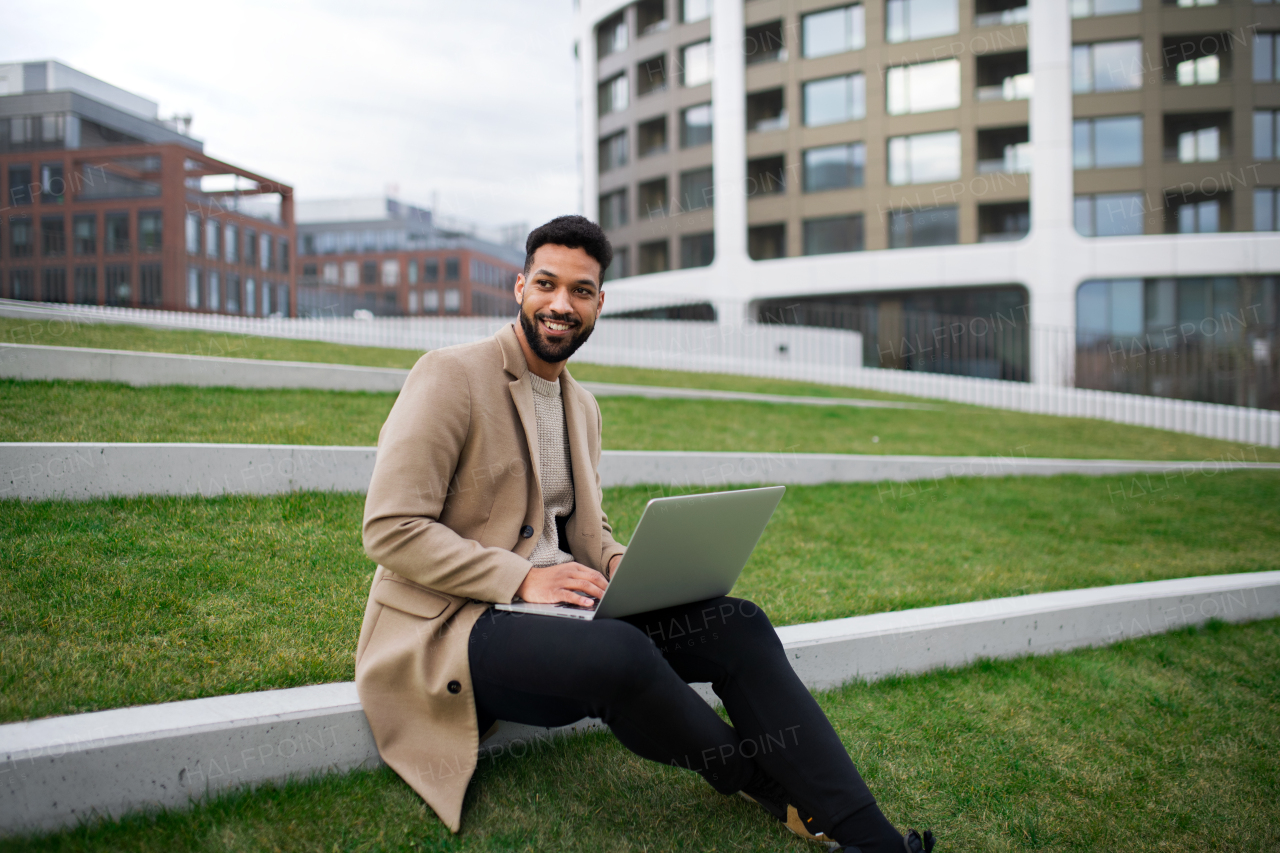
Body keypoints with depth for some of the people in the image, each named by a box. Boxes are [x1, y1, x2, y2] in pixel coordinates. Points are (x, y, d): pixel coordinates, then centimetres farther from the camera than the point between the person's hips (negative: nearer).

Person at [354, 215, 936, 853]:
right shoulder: (450, 377, -9)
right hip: (452, 627, -7)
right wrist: (523, 578, -22)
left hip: (559, 608, 7)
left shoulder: (582, 406, 15)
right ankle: (763, 787, -7)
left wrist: (620, 563, -2)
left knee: (737, 624, -13)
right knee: (618, 653, -35)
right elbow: (389, 530, -15)